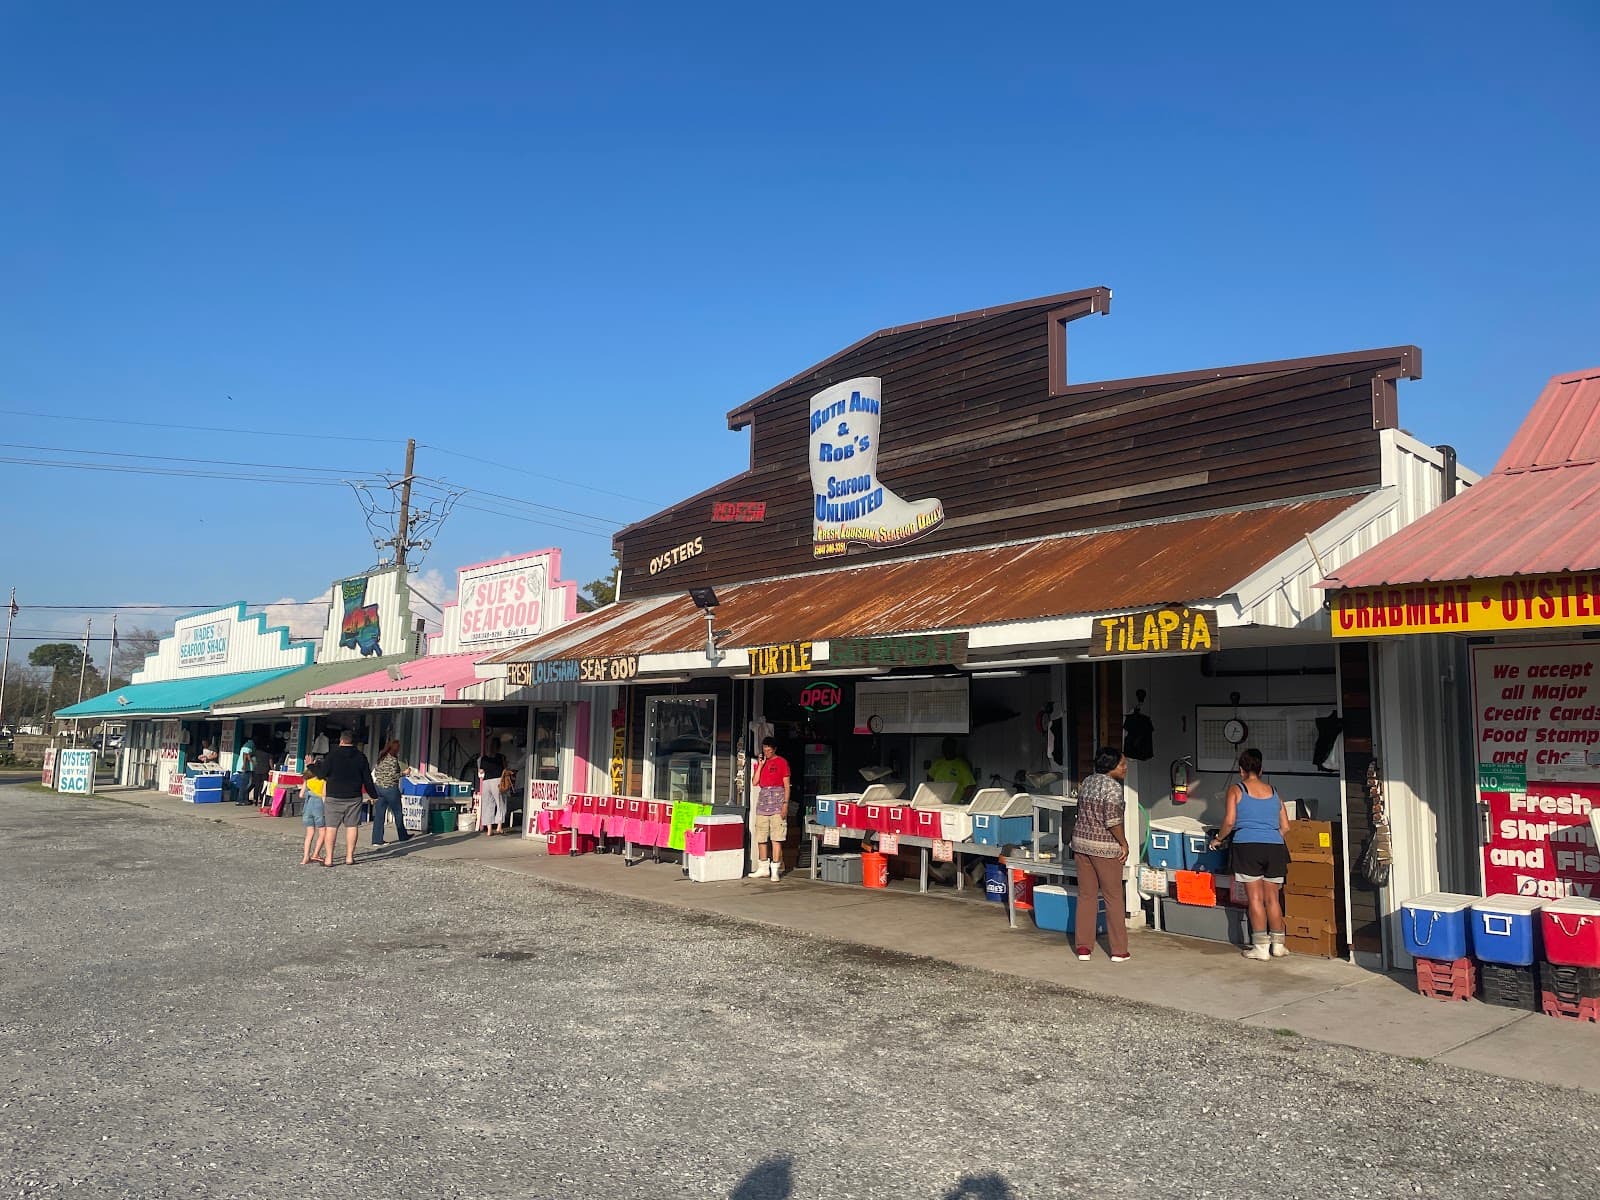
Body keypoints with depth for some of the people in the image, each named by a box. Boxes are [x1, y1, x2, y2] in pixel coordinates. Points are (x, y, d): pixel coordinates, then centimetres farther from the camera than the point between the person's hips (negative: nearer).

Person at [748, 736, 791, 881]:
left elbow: (786, 785, -2)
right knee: (760, 838, 7)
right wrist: (760, 765, -2)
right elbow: (755, 782, 5)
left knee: (776, 839, -8)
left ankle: (775, 870, -8)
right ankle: (763, 869, 16)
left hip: (777, 802, -6)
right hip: (762, 801, 6)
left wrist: (785, 804, -10)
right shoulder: (761, 763, 15)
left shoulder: (782, 762, 0)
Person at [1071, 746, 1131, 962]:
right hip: (1104, 847, -7)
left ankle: (1083, 948, 13)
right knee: (1113, 898, 5)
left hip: (1081, 842, 7)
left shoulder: (1087, 782, 9)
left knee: (1086, 896, 11)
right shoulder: (1113, 786, -15)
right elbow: (1112, 820, -20)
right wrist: (1124, 844, -9)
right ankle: (1119, 951, 11)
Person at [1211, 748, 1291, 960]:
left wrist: (1218, 839, 11)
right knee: (1272, 898, 10)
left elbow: (1230, 821, -5)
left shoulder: (1236, 789, 4)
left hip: (1247, 846, -3)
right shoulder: (1274, 791, 14)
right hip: (1274, 847, 3)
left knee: (1255, 898, 0)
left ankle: (1261, 947, 1)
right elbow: (1285, 827, 14)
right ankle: (1277, 944, 15)